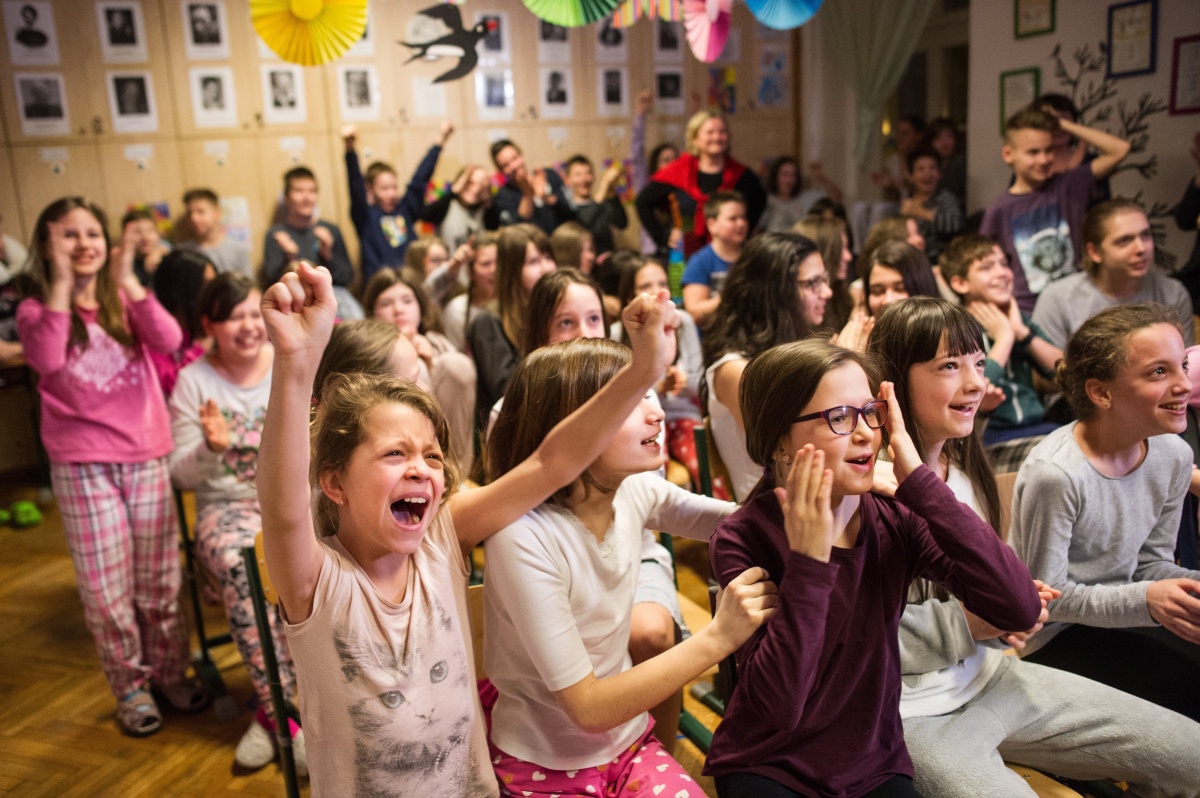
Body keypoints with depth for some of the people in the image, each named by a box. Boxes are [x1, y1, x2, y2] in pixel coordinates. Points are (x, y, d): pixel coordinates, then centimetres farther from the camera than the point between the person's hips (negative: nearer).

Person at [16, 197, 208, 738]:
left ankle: (169, 671, 29)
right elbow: (45, 359, -21)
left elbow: (169, 341, -12)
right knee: (105, 588, 4)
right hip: (82, 467, -2)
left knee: (159, 580, 10)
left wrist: (126, 279, -15)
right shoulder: (36, 310, 1)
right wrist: (61, 285, -18)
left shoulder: (125, 299, 8)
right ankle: (130, 686, 23)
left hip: (147, 456, 2)